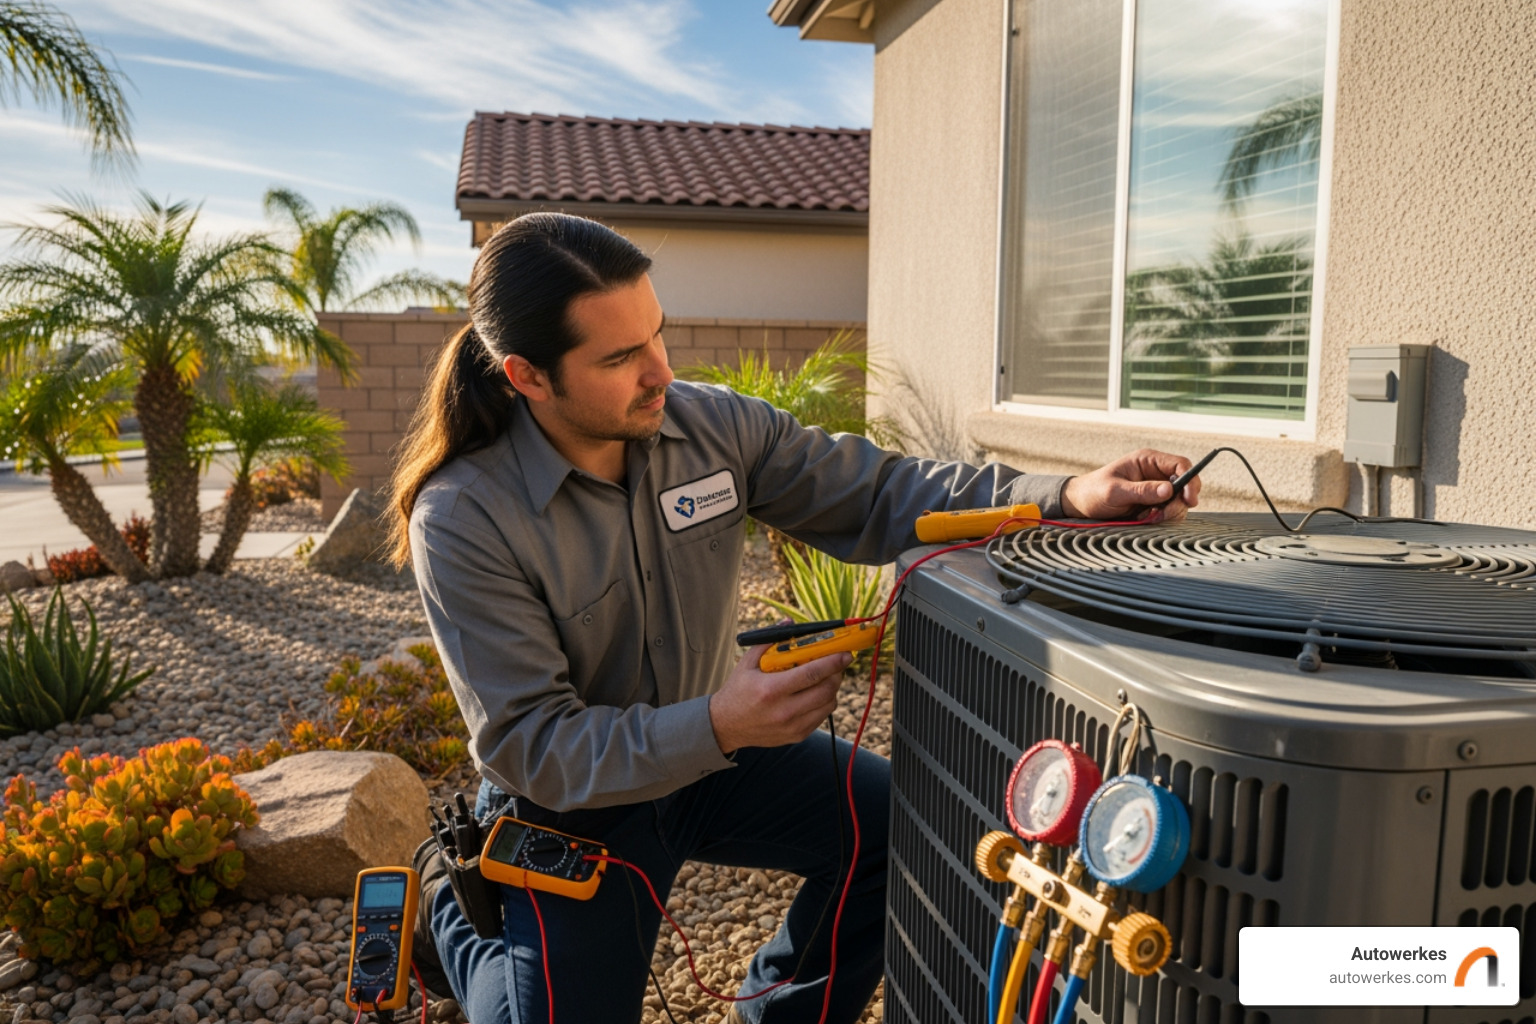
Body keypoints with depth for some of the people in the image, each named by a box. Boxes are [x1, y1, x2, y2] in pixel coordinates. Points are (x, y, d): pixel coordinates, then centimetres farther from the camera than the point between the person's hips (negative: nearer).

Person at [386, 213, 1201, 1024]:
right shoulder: (461, 521, -26)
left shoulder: (713, 424, -13)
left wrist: (1065, 498, -25)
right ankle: (454, 910, 25)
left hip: (713, 742, 5)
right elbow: (530, 747, -25)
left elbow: (874, 495, -11)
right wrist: (718, 728, -40)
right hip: (570, 803, -4)